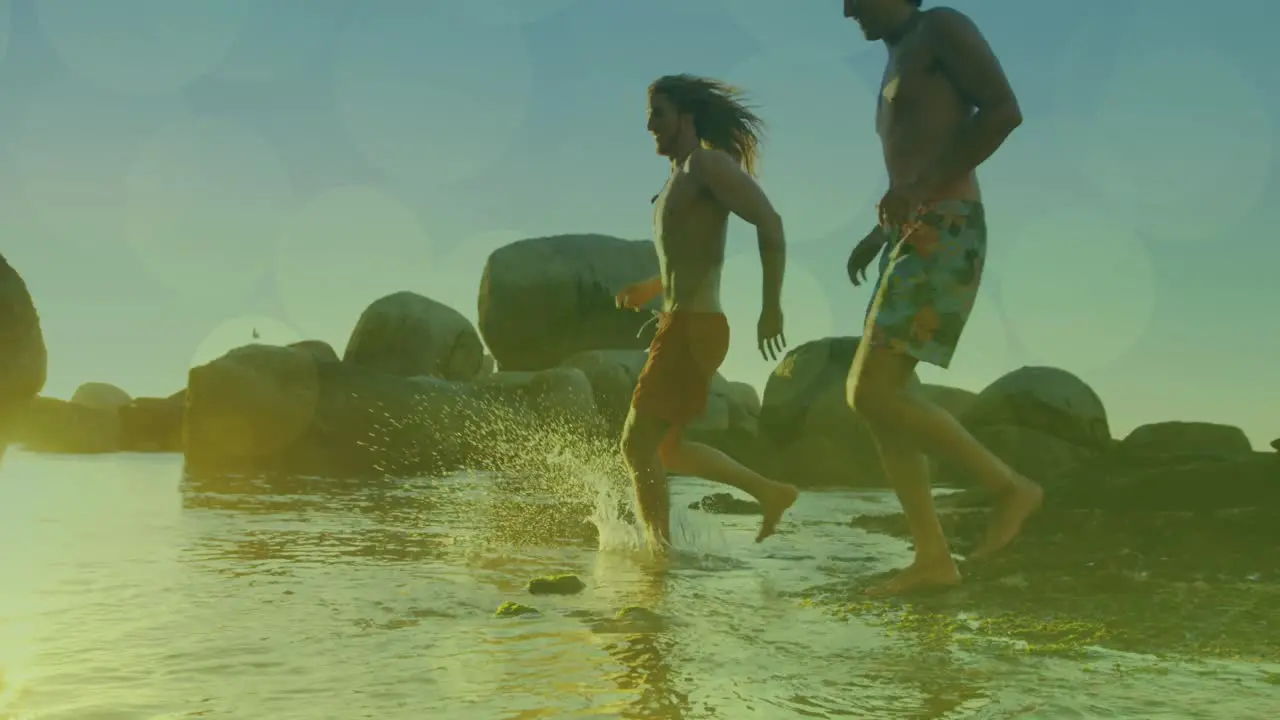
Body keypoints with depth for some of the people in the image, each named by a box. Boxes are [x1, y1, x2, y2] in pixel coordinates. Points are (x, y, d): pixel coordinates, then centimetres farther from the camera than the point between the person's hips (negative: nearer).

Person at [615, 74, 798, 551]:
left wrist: (772, 305, -25)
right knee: (666, 449, 16)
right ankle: (771, 492, 21)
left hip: (694, 329, -10)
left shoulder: (709, 163, -8)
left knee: (638, 445, -9)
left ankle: (660, 552, -4)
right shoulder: (681, 179, 21)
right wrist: (650, 289, 21)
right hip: (681, 328, 10)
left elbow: (770, 222, -19)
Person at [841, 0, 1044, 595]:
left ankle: (1009, 486, -5)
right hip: (913, 244, 10)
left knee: (871, 396, -18)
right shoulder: (899, 70, 28)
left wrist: (918, 188, -19)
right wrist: (878, 235, 22)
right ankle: (933, 559, 0)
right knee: (874, 399, 1)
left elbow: (1004, 111, -14)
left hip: (941, 240, -10)